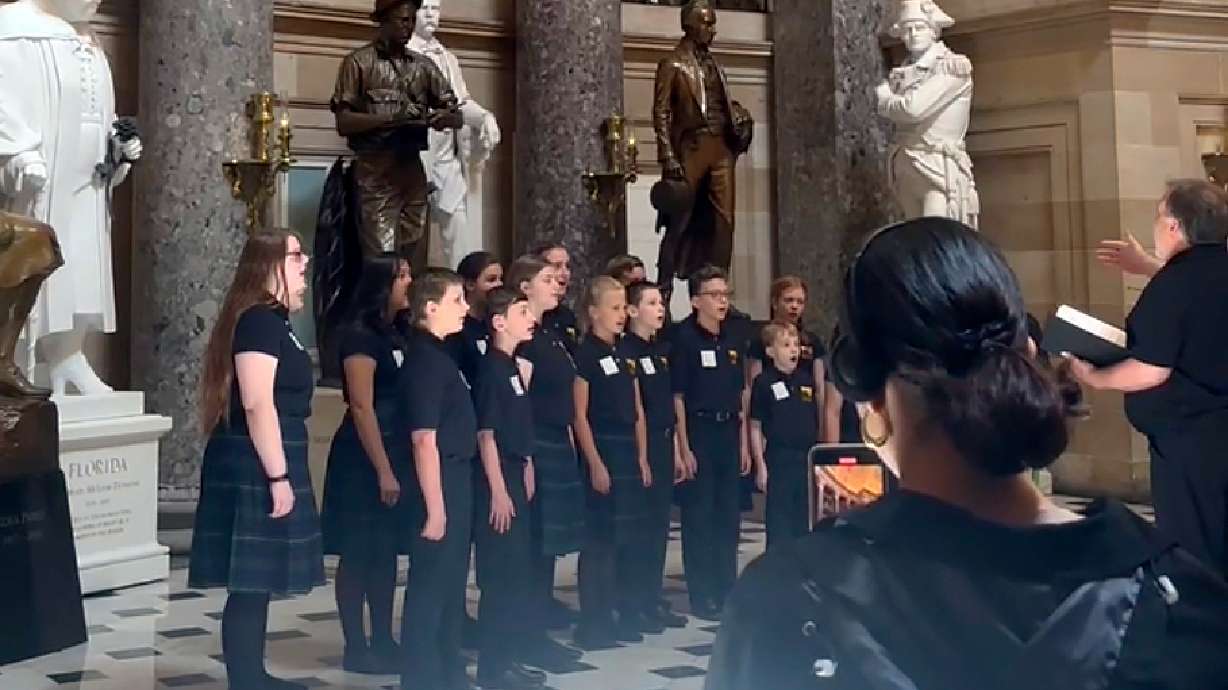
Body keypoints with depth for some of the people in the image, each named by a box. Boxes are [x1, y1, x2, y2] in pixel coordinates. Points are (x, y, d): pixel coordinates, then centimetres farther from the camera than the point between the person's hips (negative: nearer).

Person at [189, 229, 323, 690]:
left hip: (260, 467, 10)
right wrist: (279, 476, -22)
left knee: (256, 582, 15)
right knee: (249, 584, -6)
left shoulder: (271, 320, 17)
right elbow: (257, 404, -22)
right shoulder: (259, 320, -14)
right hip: (257, 469, -10)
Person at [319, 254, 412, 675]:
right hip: (364, 460, -8)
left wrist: (399, 465, 9)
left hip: (397, 454, 8)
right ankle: (356, 648, 8)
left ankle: (383, 640, 22)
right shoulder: (360, 335, -13)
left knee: (386, 552, 13)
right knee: (358, 554, 0)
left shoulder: (399, 333, 12)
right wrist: (382, 471, -20)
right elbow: (361, 407, -17)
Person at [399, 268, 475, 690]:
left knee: (451, 585, 17)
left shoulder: (438, 354, 12)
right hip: (439, 484, -10)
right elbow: (424, 439, -21)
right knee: (430, 587, 0)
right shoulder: (425, 358, -17)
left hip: (455, 480, 10)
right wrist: (435, 507, -21)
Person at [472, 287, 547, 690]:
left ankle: (507, 658, 22)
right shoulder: (492, 369, -14)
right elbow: (486, 434, -17)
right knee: (500, 576, -3)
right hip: (499, 482, -9)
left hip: (515, 478, 9)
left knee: (518, 573, 13)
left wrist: (526, 473, 15)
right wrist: (498, 491, -19)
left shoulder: (513, 366, 12)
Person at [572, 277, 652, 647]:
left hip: (629, 450, 7)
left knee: (628, 536, 11)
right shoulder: (585, 354, -8)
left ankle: (626, 616, 20)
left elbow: (637, 410, 14)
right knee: (600, 538, -3)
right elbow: (580, 414, -11)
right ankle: (593, 624, 4)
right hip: (601, 450, -7)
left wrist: (642, 458, 9)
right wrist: (595, 463, -15)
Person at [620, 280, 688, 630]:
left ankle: (654, 599, 20)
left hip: (664, 443, 8)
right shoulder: (624, 350, -11)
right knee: (638, 525, -2)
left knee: (659, 524, 11)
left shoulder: (663, 349, 13)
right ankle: (635, 604, 6)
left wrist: (675, 449, 15)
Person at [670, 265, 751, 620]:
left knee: (729, 515, 11)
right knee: (699, 516, 1)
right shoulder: (684, 338, -8)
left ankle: (727, 590, 22)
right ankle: (702, 596, 8)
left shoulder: (734, 339, 9)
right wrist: (684, 448, -13)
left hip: (728, 431, 6)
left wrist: (743, 443, 11)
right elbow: (677, 397, -10)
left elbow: (740, 395, 13)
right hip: (698, 431, -6)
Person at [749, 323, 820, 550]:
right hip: (778, 460, -4)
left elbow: (816, 423, 14)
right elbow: (755, 427, -5)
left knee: (804, 520, 12)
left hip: (807, 459, 5)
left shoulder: (807, 380, 7)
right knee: (779, 522, 2)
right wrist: (760, 465, -9)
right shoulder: (764, 382, -6)